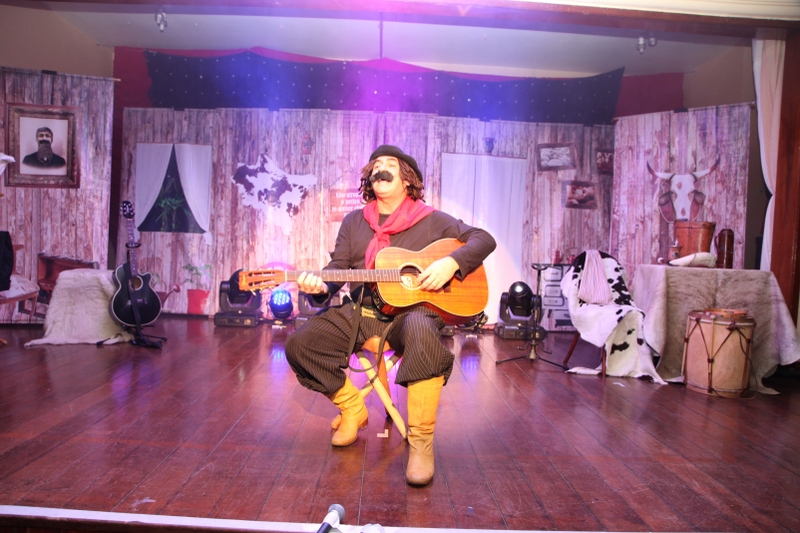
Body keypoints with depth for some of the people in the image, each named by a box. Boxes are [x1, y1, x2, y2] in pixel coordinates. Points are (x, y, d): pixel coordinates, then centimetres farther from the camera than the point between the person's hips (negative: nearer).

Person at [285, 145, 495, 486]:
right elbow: (338, 267, 9)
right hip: (362, 311, 4)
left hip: (413, 308, -4)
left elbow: (485, 240, 4)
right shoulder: (353, 221, 17)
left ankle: (421, 441, -27)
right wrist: (320, 286, -15)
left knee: (421, 332, -41)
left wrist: (451, 263, -14)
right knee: (299, 344, -17)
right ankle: (353, 408, 6)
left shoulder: (431, 220, 7)